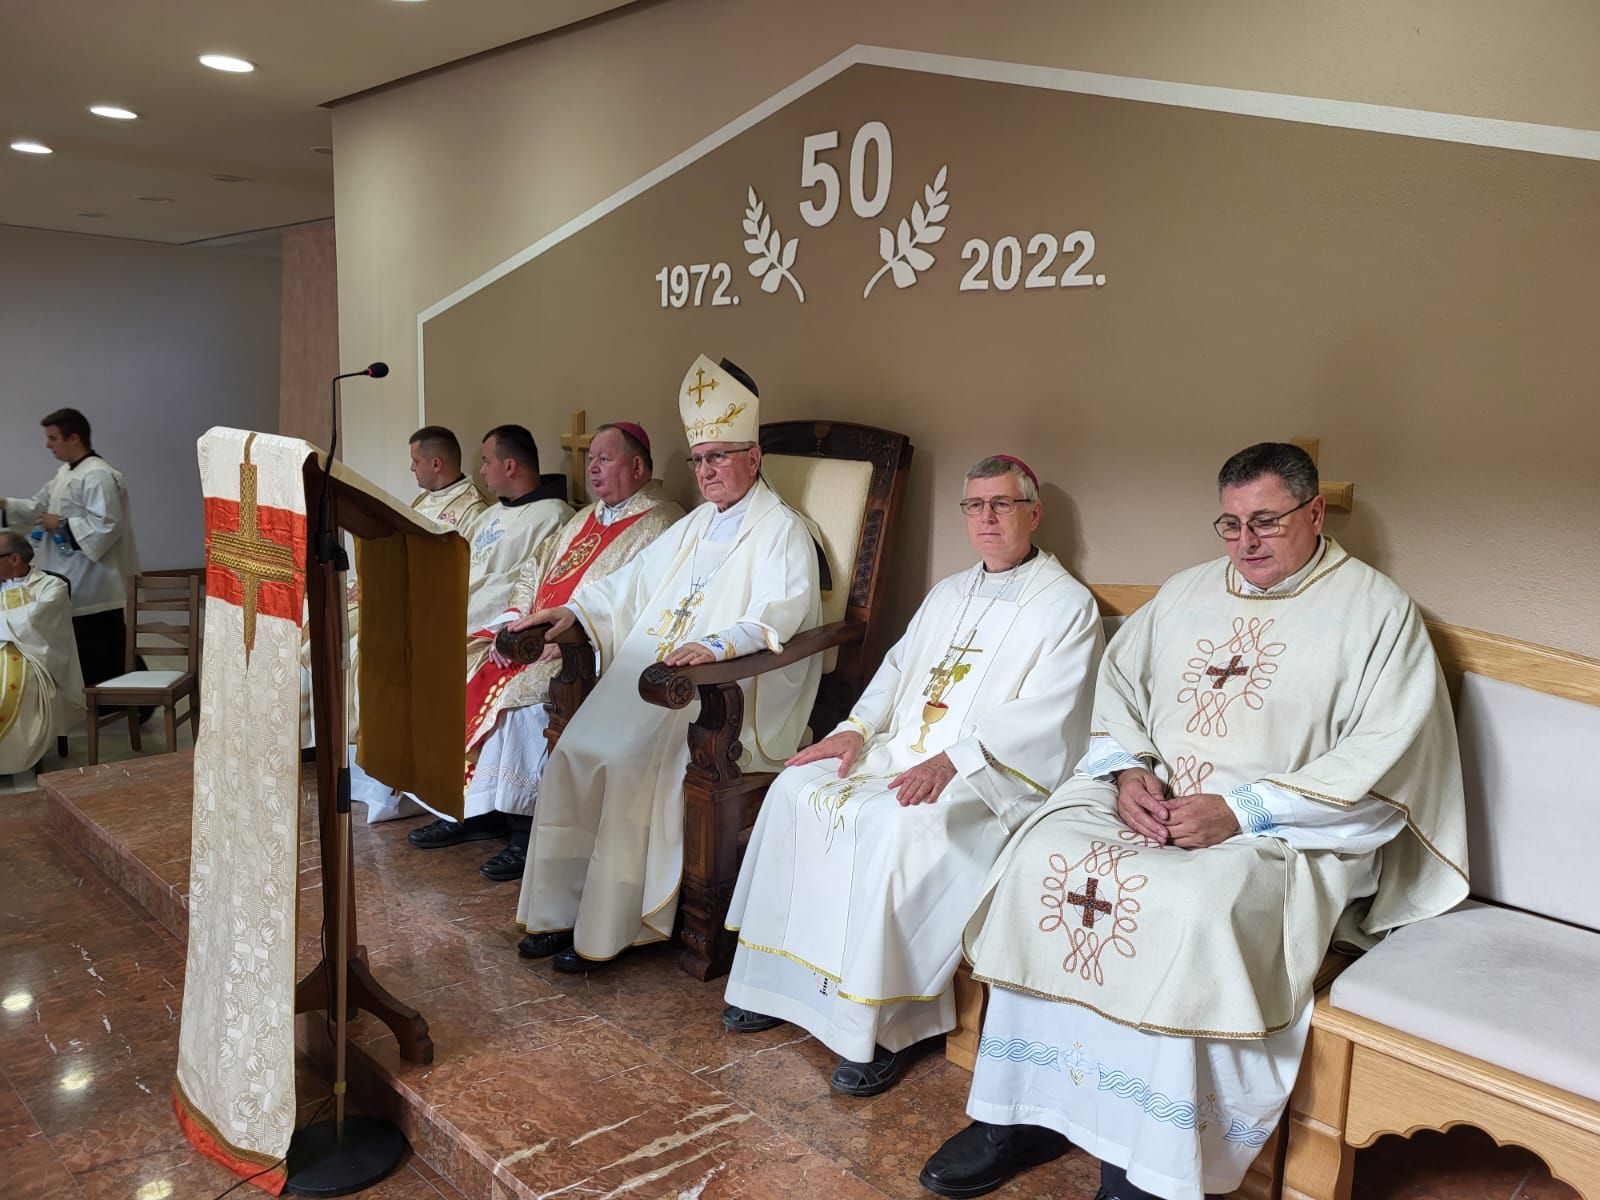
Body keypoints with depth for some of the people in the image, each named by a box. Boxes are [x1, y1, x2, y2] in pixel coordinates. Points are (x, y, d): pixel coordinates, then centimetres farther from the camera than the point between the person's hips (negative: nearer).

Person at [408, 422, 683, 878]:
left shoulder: (658, 526, -8)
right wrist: (511, 623, 2)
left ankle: (525, 831, -17)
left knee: (524, 691, -29)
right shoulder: (584, 519, 22)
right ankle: (463, 806, 3)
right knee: (468, 673, -5)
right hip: (532, 639, 9)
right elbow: (533, 572, 21)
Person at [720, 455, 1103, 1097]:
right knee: (796, 791, -10)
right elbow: (898, 667, 22)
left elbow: (1042, 717, -15)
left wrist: (950, 761, -26)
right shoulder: (948, 592, 21)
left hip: (993, 774, -7)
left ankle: (885, 1025, -22)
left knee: (894, 825, -34)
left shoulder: (1067, 604, -3)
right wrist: (858, 728, 3)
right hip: (900, 749, 8)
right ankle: (780, 978, -1)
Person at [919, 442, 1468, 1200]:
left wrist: (1240, 812, -17)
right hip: (1147, 797, 5)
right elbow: (1118, 683, 17)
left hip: (1282, 829, -5)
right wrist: (1128, 770, -5)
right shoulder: (1188, 591, 18)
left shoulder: (1375, 611, 1)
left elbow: (1384, 760, -9)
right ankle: (1022, 1111, -11)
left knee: (1191, 908, -35)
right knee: (1041, 860, -21)